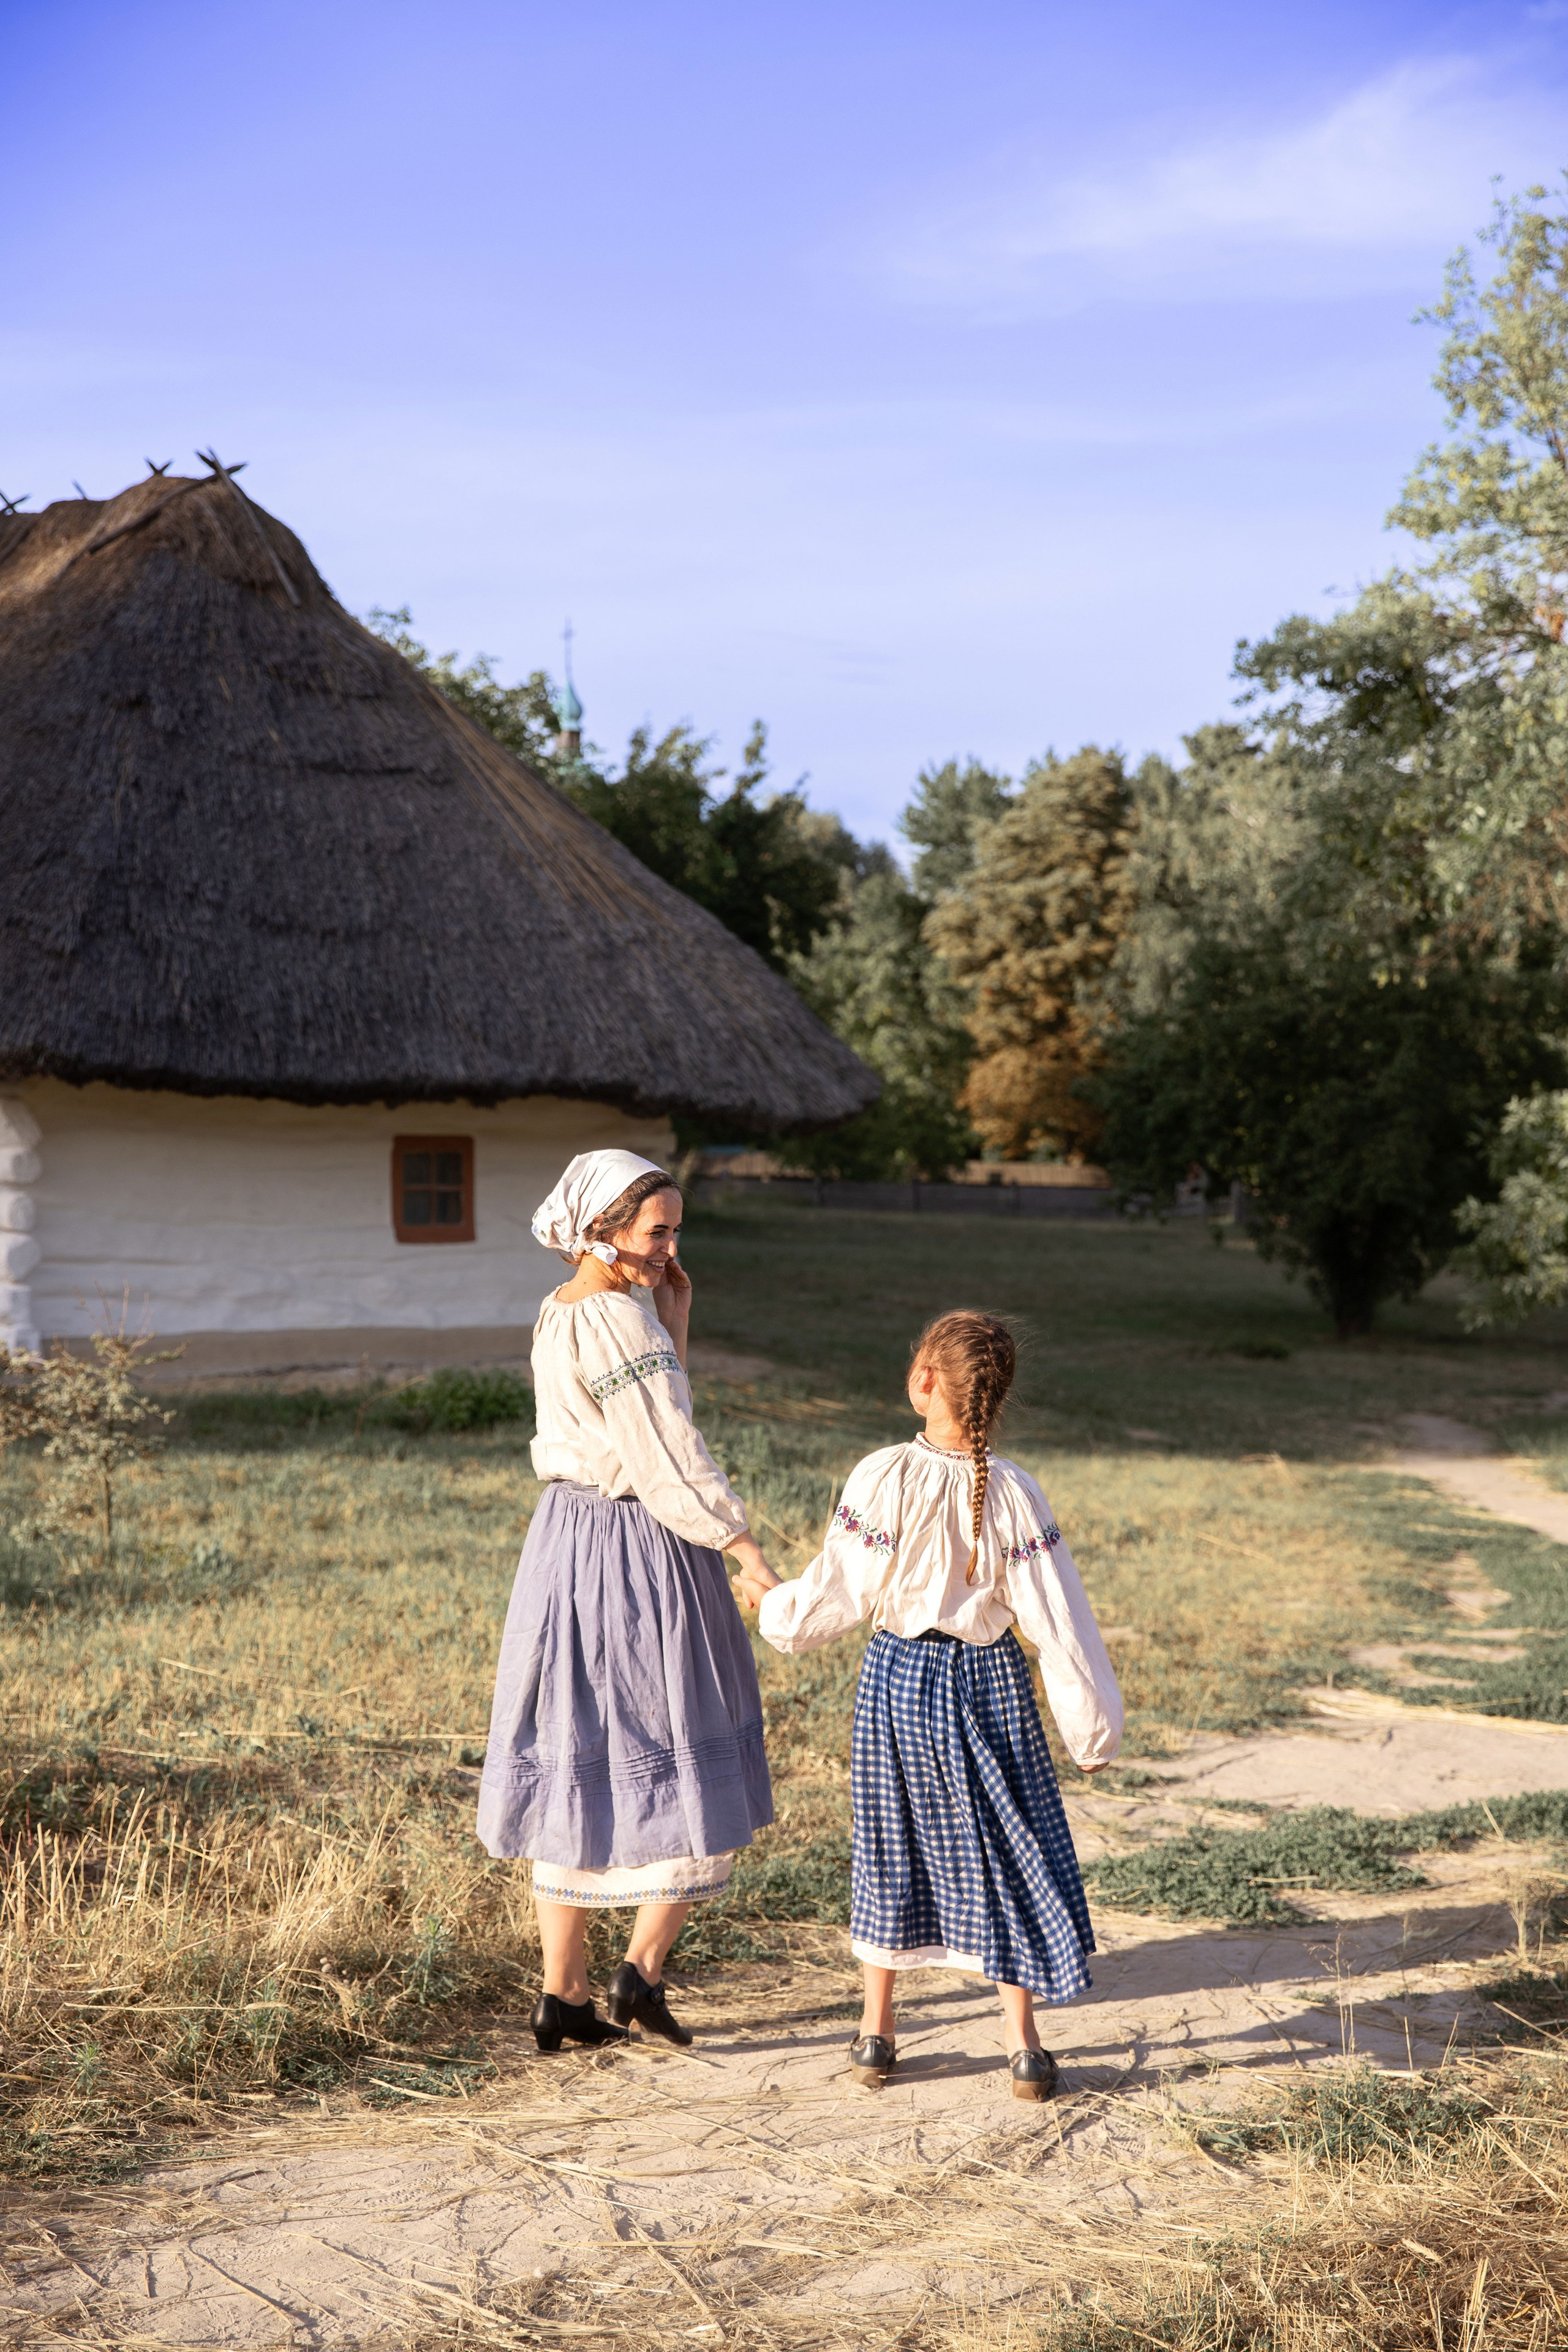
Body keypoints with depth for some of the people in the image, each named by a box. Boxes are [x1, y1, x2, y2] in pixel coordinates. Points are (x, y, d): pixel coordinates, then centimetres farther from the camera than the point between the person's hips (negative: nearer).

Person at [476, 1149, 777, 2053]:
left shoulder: (559, 1314, 10)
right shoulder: (619, 1321, -17)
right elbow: (674, 1463, -20)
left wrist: (674, 1324, 8)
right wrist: (756, 1562, -18)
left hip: (567, 1543, 9)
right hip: (641, 1554, -8)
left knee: (577, 1770, 11)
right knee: (688, 1770, 6)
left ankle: (563, 1995, 16)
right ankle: (643, 1971, 2)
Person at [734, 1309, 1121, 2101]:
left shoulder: (882, 1478, -16)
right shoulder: (1013, 1493, -13)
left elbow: (837, 1596, -10)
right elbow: (1059, 1623, -9)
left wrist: (773, 1599, 11)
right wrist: (1092, 1727, 0)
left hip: (898, 1674, 0)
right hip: (989, 1681, 0)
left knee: (891, 1844, 15)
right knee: (1006, 1852, 12)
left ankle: (875, 2034, 25)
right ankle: (1023, 2044, 14)